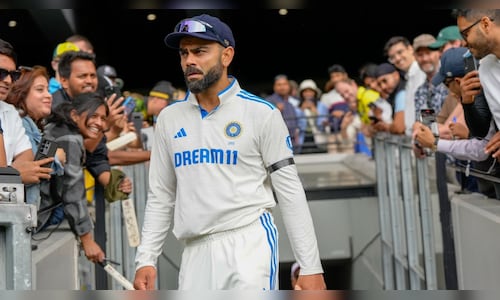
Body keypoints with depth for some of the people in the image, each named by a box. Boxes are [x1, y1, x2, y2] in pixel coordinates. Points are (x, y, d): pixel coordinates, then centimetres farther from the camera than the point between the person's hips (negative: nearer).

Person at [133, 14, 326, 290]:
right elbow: (160, 197, 15)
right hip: (195, 252, 5)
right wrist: (146, 259, 7)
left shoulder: (261, 113, -1)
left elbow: (290, 193, -2)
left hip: (249, 245, -4)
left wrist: (311, 266, -5)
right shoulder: (169, 118, 11)